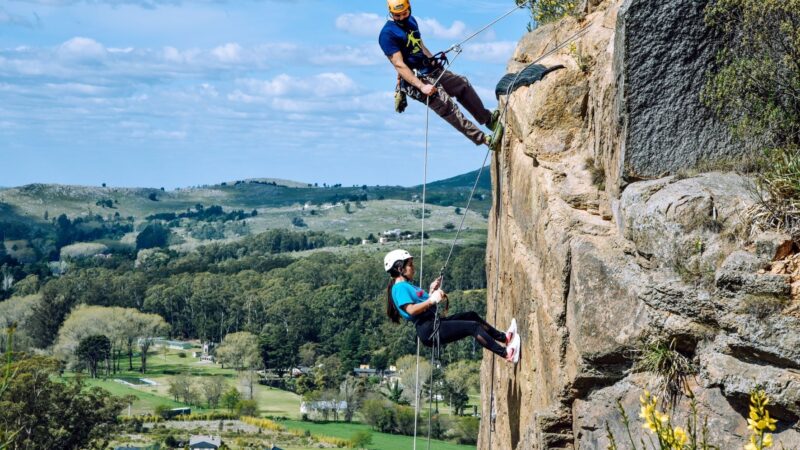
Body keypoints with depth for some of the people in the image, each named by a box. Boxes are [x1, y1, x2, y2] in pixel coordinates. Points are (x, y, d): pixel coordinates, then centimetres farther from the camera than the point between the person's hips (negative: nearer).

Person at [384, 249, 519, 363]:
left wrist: (432, 292, 17)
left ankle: (504, 338, 20)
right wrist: (432, 300, -23)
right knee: (474, 327, -15)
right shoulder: (400, 287, -10)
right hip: (429, 330, -11)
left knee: (472, 315, 17)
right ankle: (506, 354, -19)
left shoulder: (406, 286, 22)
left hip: (434, 323, 11)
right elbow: (411, 310, -24)